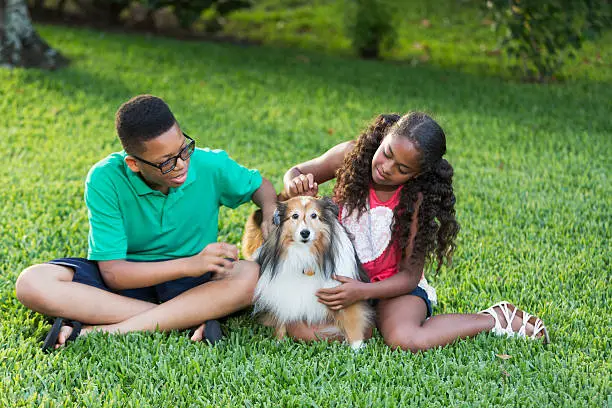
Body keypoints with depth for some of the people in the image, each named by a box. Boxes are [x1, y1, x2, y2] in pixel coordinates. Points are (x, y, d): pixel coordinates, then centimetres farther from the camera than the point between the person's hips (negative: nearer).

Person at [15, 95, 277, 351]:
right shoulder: (105, 180, -21)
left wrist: (271, 215, -16)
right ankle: (192, 319, -30)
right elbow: (113, 273, -21)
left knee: (252, 276, -31)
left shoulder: (211, 166, -14)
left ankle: (98, 332, -30)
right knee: (32, 283, -27)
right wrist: (191, 264, -32)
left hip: (190, 283, 1)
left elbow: (259, 185, 8)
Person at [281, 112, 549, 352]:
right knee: (302, 330, -28)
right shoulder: (351, 155, -12)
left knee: (405, 340, -33)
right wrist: (295, 185, -20)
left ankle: (497, 318, -9)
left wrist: (363, 292, -32)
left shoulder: (417, 200, -18)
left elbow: (409, 275, -15)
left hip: (394, 284, -2)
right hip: (340, 278, 3)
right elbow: (297, 172, 6)